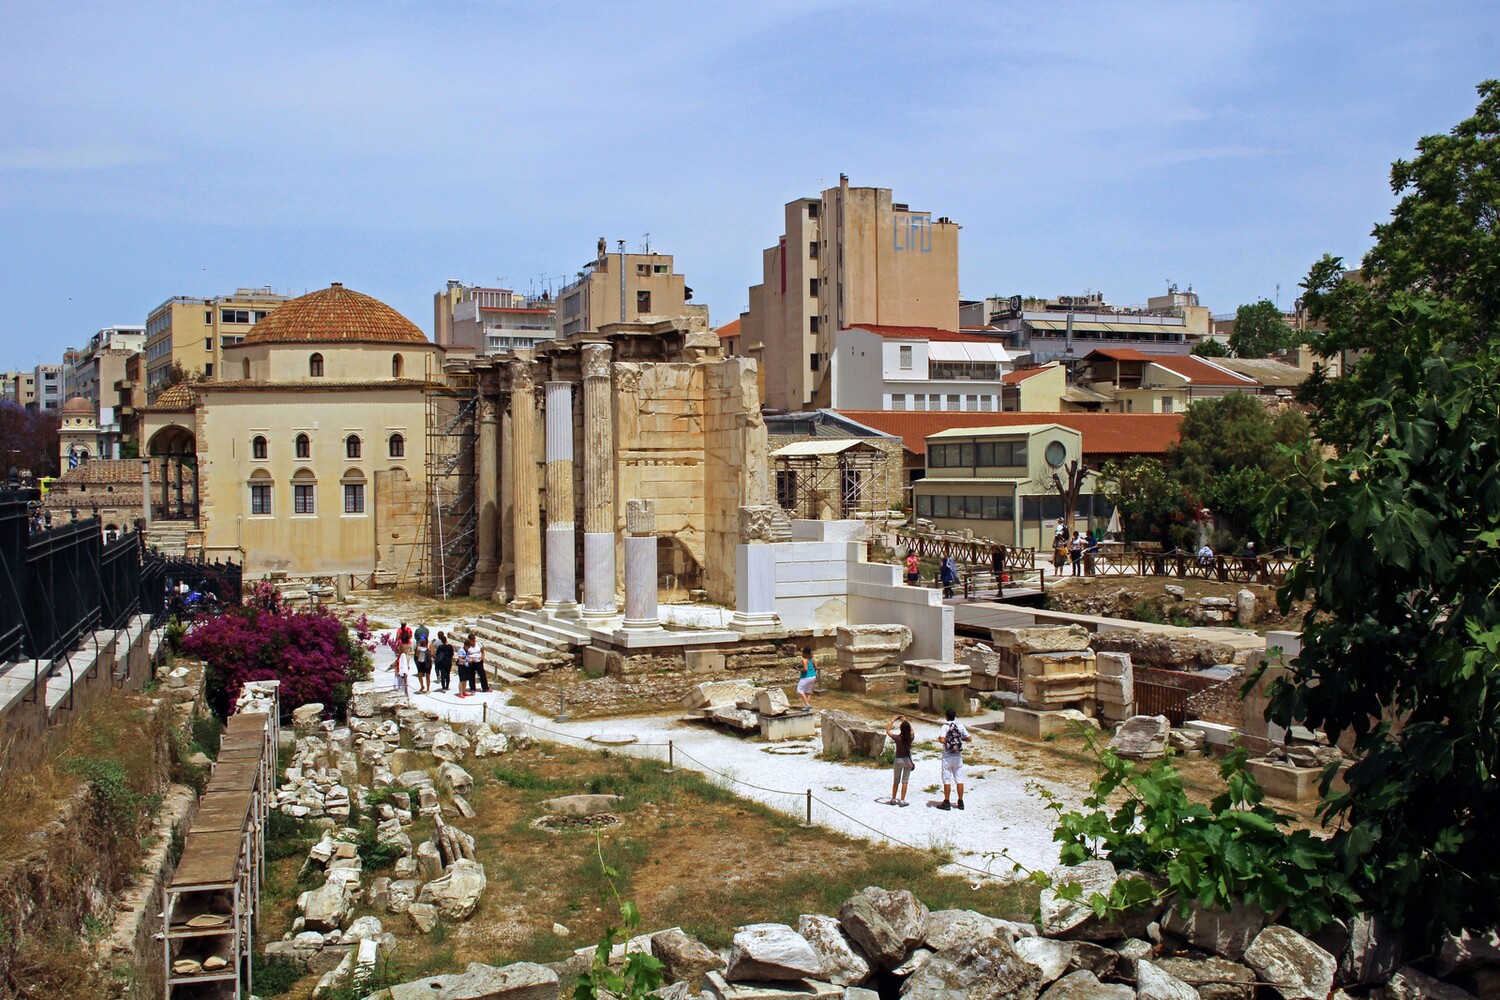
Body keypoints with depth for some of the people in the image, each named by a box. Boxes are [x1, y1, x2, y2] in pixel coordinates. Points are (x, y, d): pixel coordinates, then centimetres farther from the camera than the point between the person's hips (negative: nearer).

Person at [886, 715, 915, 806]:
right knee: (905, 781, 7)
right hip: (907, 760, 1)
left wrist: (893, 721, 2)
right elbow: (911, 730, 12)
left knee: (896, 781, 15)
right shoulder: (910, 737, -12)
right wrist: (906, 721, 16)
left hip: (898, 760, -1)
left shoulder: (897, 738, -18)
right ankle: (902, 800, 6)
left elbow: (887, 730, -2)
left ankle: (893, 799, 22)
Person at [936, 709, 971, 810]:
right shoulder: (960, 726, 0)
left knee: (947, 780, 3)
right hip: (958, 756, 3)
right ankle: (960, 802, 13)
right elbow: (969, 738, 2)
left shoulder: (945, 726, -12)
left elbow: (942, 740, -24)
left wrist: (939, 739, -2)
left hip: (947, 756, -3)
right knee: (959, 779, 9)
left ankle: (946, 803, 8)